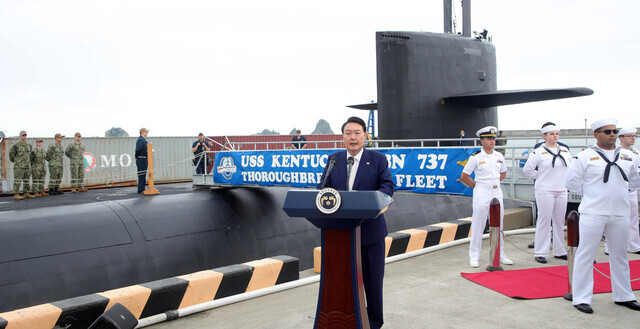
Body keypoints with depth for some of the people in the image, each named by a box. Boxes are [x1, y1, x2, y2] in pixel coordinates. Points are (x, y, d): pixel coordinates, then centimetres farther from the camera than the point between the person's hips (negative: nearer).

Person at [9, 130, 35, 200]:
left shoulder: (29, 146, 12)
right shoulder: (16, 146, -8)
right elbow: (11, 153, -2)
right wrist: (15, 161, 7)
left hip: (28, 167, 6)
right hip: (19, 167, -6)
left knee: (27, 181, 9)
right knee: (17, 181, -6)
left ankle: (26, 193, 16)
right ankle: (16, 195, -3)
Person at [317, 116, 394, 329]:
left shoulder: (378, 159, 0)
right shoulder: (333, 159, 9)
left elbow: (387, 186, -7)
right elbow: (323, 186, 8)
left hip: (370, 230, -2)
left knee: (372, 277, 10)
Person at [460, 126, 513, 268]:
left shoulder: (499, 156, 8)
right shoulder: (475, 157, -8)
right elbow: (464, 176, -5)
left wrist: (495, 182, 12)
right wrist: (477, 186, -2)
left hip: (497, 192, 5)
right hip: (482, 193, -5)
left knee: (498, 225, 11)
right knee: (478, 225, -3)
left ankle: (500, 255, 23)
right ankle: (473, 257, 5)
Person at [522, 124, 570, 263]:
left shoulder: (565, 151, 10)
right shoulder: (538, 152, -7)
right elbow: (527, 169, -6)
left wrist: (565, 180, 12)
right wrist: (541, 176, -1)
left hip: (562, 191, 5)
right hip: (544, 191, -5)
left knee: (560, 221, 11)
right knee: (544, 221, -4)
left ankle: (559, 251, 22)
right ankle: (540, 253, 4)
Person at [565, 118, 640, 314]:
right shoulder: (585, 156, -4)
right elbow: (571, 181, -3)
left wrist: (618, 191, 10)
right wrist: (589, 193, -2)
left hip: (620, 215, 5)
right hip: (593, 214, -5)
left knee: (620, 255, 15)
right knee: (586, 255, -2)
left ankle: (623, 296, 29)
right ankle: (581, 298, 5)